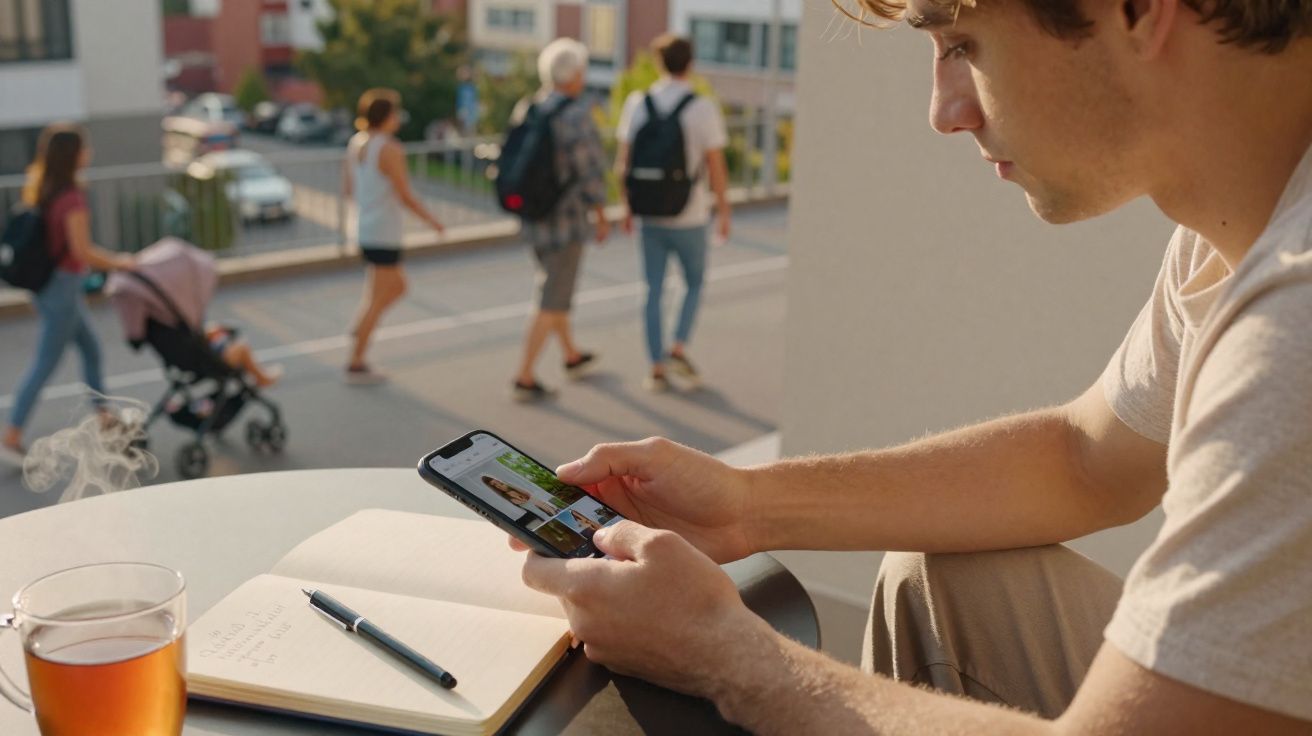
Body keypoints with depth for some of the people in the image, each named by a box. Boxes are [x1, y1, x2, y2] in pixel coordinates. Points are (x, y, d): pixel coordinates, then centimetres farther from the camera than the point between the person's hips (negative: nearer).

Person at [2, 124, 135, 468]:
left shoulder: (41, 189, 4)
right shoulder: (71, 197, -22)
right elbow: (82, 252, -23)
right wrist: (118, 263, -8)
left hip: (47, 282, 9)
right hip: (62, 287, -9)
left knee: (90, 349, 20)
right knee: (45, 363, 0)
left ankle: (104, 418, 31)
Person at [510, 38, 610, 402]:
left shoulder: (526, 109, 3)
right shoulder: (576, 115, -19)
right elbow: (590, 171, -19)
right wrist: (601, 217, -7)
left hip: (532, 214, 8)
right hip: (566, 219, -8)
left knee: (554, 286, 24)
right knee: (552, 302, -2)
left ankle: (573, 358, 40)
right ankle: (524, 379, -1)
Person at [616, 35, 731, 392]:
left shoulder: (637, 103, -3)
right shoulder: (704, 108, -12)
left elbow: (623, 164, -2)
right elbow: (716, 168, -11)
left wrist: (627, 206, 11)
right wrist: (724, 212, 1)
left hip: (650, 215, 3)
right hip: (689, 217, -3)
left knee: (654, 291, 12)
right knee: (694, 283, 20)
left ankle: (657, 370, 11)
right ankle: (678, 350, 3)